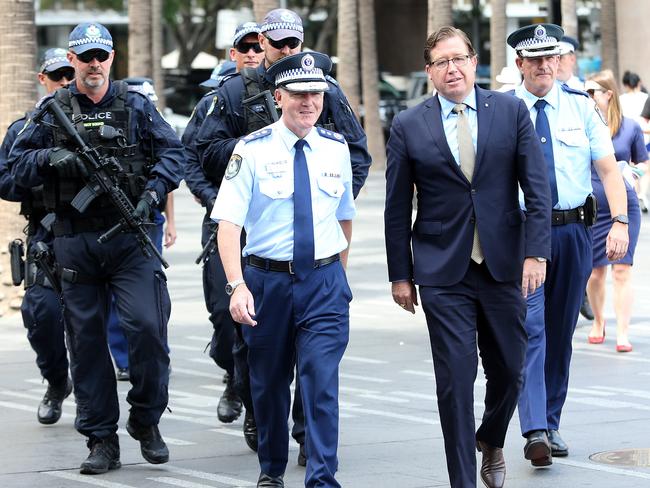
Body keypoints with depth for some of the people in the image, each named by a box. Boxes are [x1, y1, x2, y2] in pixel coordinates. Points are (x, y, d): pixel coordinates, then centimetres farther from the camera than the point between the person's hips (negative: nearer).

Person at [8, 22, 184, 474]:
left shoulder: (136, 106, 5)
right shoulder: (52, 111, 6)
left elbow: (172, 152, 5)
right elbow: (18, 163, 6)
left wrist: (152, 194, -11)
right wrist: (50, 158, -14)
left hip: (131, 235, -1)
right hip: (75, 241, 1)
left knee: (147, 326, -14)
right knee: (86, 338, 3)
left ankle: (146, 421, 6)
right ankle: (102, 441, 10)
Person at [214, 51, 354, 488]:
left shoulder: (336, 149, 4)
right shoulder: (253, 151, -7)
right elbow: (229, 222, -14)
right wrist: (237, 286, -24)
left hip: (324, 281, 1)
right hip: (267, 279, -1)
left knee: (322, 382, -10)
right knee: (269, 383, 13)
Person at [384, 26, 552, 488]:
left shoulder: (511, 111, 2)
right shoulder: (409, 126, 1)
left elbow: (537, 187, 0)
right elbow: (397, 208, 5)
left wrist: (536, 252, -8)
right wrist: (400, 274, 3)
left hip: (504, 266, 1)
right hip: (443, 273, -1)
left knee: (509, 372, 9)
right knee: (455, 379, -4)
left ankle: (491, 441, 39)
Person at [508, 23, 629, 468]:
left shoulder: (581, 106, 4)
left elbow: (608, 167, 0)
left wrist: (620, 222, -12)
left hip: (574, 229, 3)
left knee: (561, 332, 10)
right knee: (530, 329, -13)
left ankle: (551, 425, 20)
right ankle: (534, 431, -20)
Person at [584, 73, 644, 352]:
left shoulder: (630, 127, 1)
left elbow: (643, 164, 9)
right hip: (591, 209, 1)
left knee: (622, 270, -6)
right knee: (594, 272, 7)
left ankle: (622, 332, -3)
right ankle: (598, 322, 29)